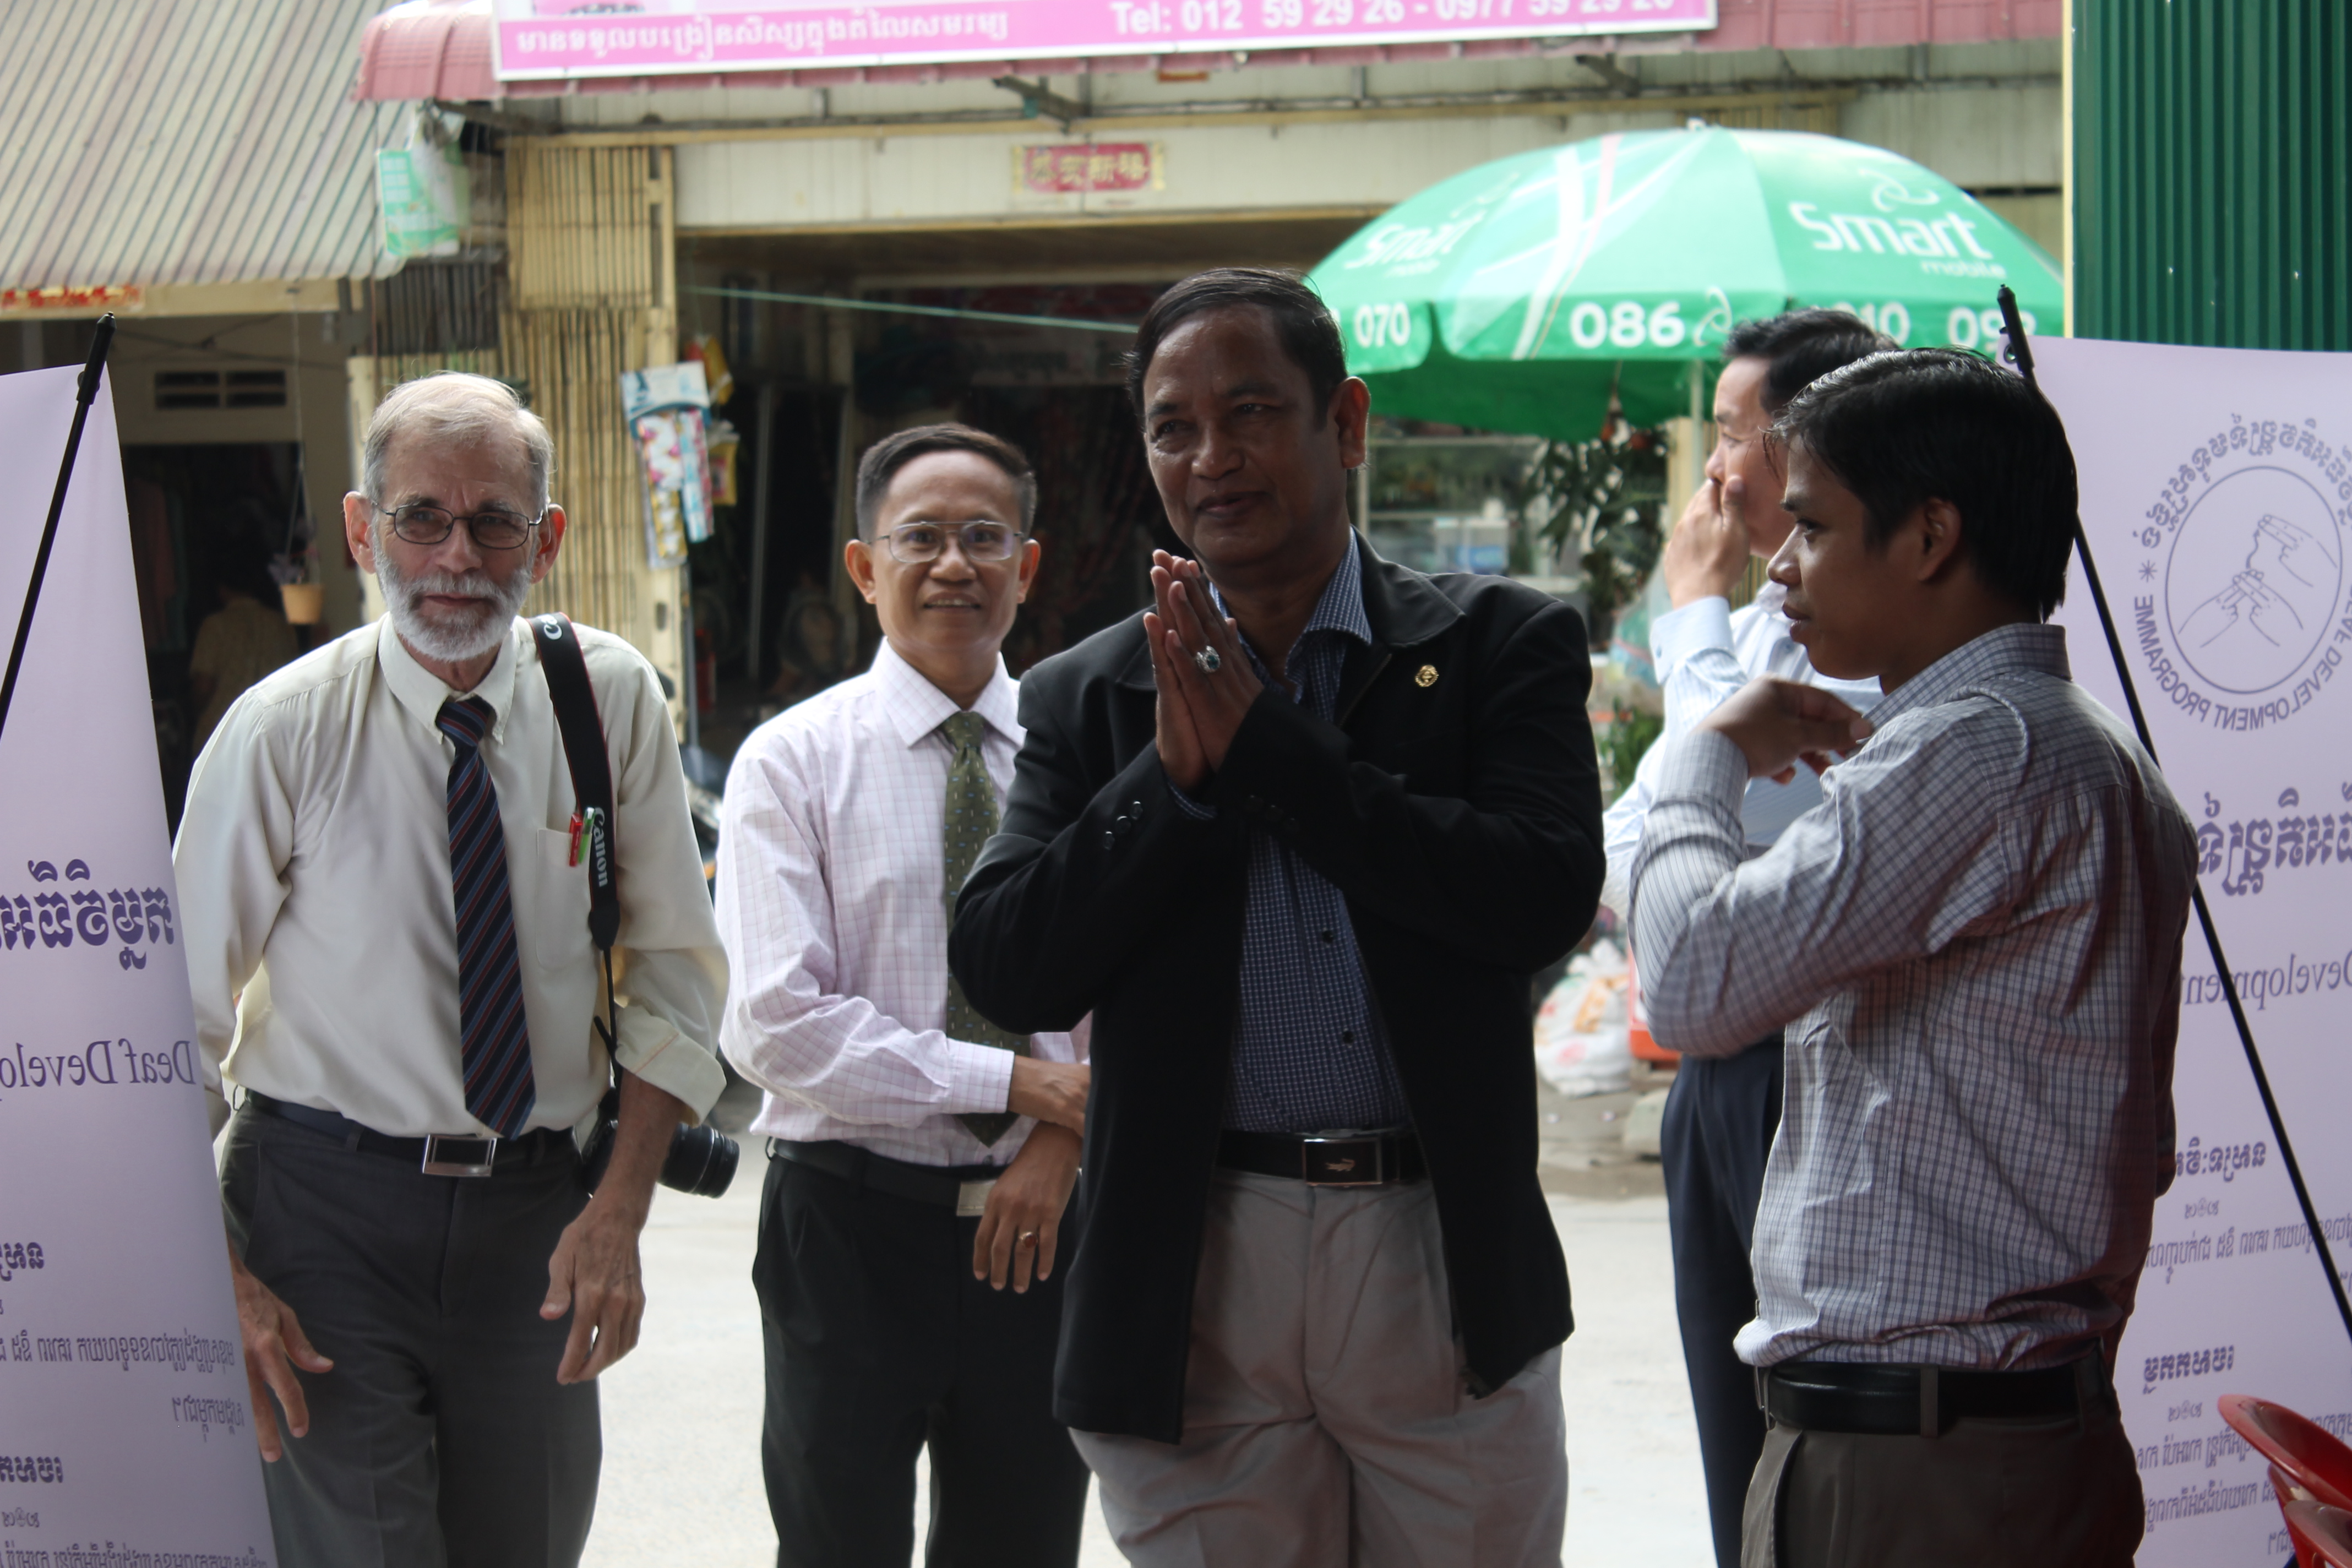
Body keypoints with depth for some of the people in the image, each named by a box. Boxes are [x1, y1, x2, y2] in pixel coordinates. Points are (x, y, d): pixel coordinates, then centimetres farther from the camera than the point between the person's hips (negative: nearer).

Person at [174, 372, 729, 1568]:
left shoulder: (614, 700, 0)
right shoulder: (282, 732, -8)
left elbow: (676, 974, 6)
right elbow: (180, 1017, -4)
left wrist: (619, 1211, -6)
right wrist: (216, 1283, -13)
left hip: (535, 1219, 3)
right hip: (326, 1210, -3)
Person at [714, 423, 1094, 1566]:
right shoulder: (791, 764, -4)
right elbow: (775, 1028, -13)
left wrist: (1068, 1135, -13)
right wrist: (1015, 1082, -16)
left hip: (1041, 1216, 3)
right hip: (855, 1224, -3)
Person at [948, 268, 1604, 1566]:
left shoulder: (1500, 646, 2)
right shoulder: (1087, 698, 8)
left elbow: (1546, 898, -13)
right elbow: (1003, 971, -1)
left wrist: (1263, 741, -12)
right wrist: (1175, 774, -12)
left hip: (1446, 1265, -1)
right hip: (1197, 1275, 1)